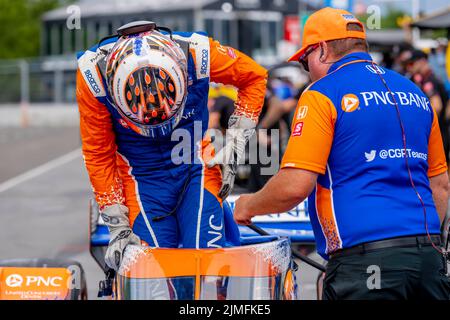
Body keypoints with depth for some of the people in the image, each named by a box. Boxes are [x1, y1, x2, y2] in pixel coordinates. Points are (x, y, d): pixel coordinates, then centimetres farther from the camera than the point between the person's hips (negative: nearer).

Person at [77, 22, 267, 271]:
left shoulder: (197, 53, -23)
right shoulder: (94, 73, -23)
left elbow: (255, 77, -1)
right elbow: (98, 154, -9)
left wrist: (236, 143, -5)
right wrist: (117, 225, -8)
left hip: (196, 169, 1)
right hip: (141, 179, 0)